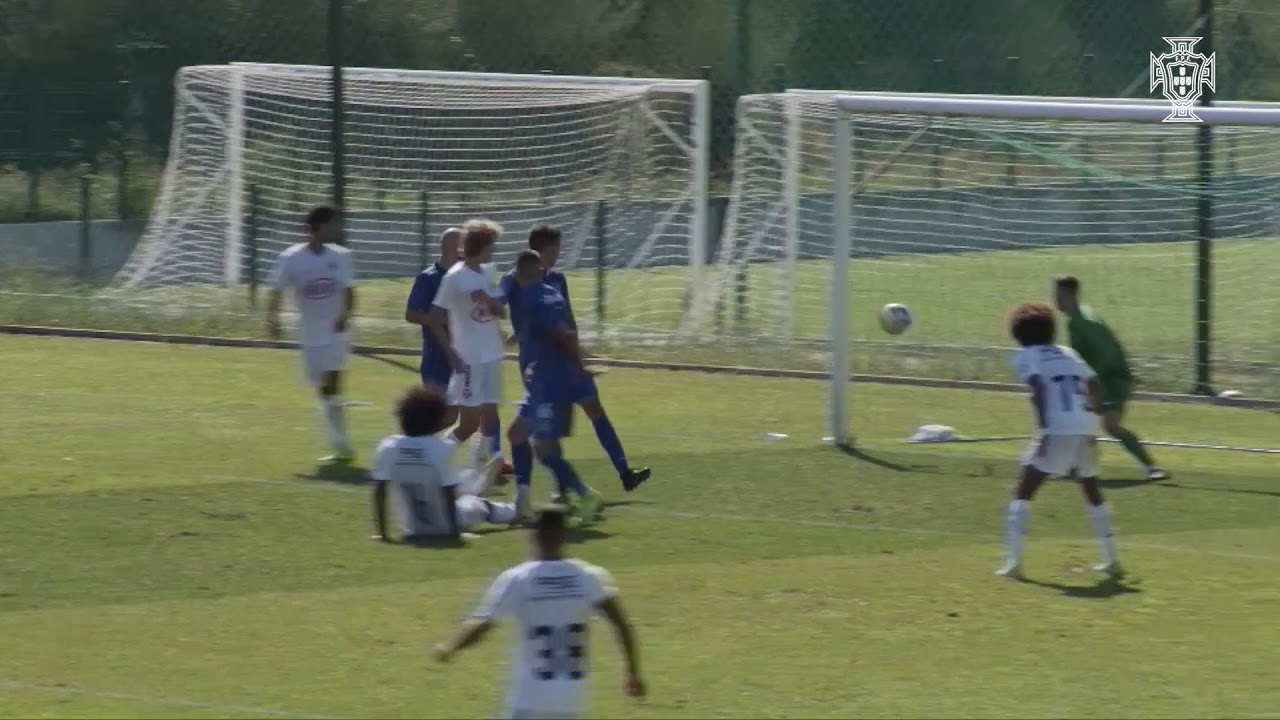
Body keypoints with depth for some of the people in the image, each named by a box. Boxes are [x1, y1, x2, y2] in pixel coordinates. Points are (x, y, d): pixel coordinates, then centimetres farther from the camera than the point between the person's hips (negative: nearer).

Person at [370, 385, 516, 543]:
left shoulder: (387, 448, -13)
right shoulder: (442, 449, -21)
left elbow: (379, 493, -11)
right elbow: (448, 494, -17)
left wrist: (383, 533, -6)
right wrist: (454, 531, -8)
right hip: (444, 529, -3)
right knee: (472, 501, 31)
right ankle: (512, 512, 56)